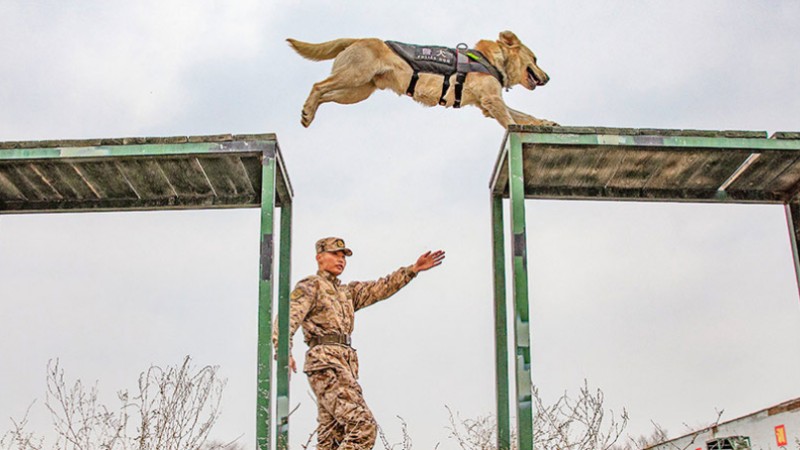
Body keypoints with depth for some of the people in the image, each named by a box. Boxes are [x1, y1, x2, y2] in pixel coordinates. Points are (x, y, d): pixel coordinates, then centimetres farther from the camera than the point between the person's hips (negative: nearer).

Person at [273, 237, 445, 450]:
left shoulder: (347, 292, 25)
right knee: (364, 426, -18)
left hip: (345, 365, 9)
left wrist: (414, 269, 9)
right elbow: (288, 318, -14)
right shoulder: (310, 286, 1)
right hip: (326, 363, -9)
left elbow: (381, 288, 19)